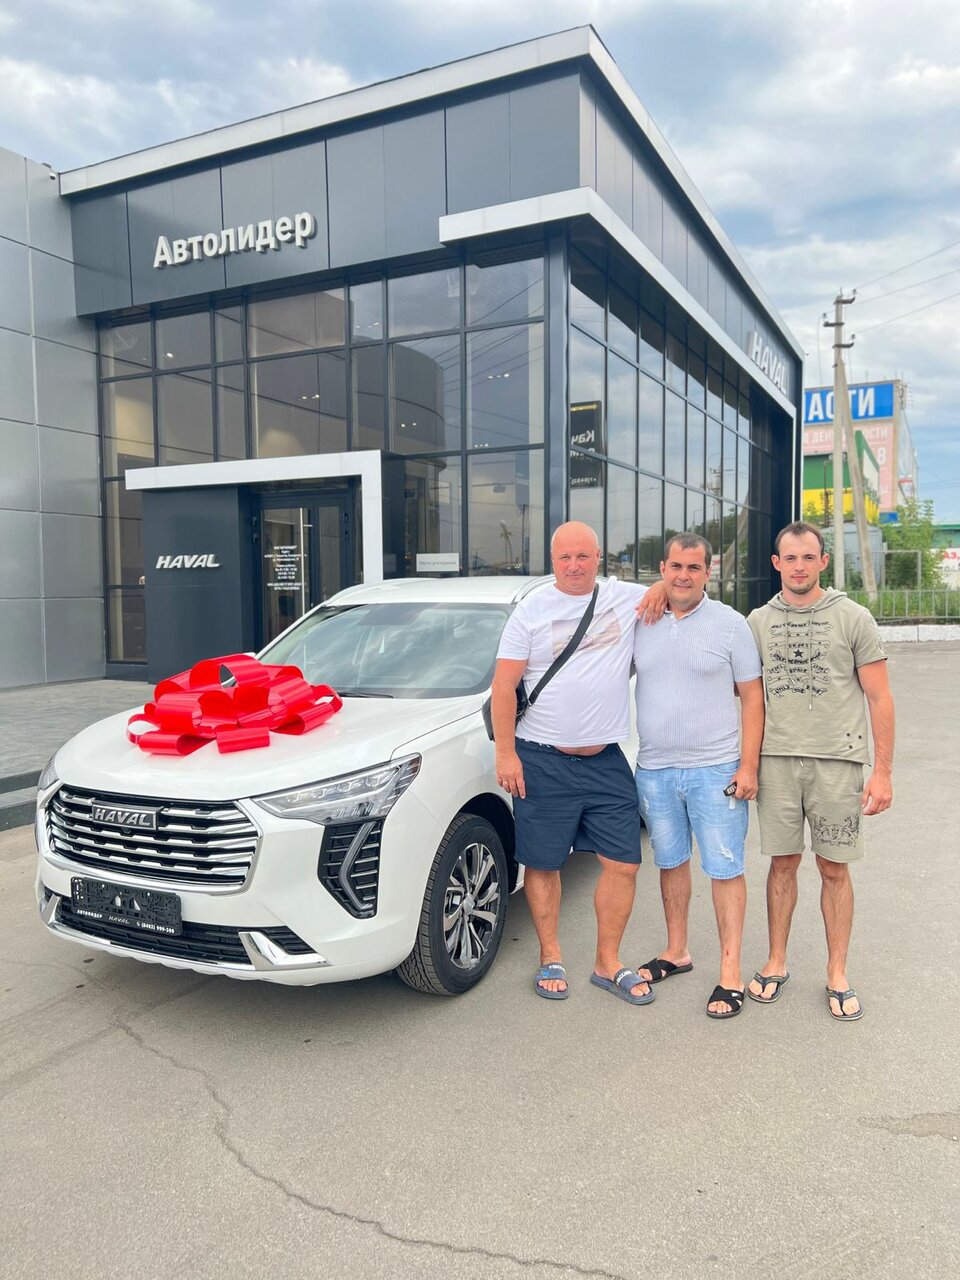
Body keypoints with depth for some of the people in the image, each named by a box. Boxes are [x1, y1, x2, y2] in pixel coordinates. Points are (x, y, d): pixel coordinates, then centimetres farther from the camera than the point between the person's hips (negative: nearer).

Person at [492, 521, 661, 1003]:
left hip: (606, 762, 2)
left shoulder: (626, 598, 5)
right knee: (543, 865, 7)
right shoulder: (531, 610, -1)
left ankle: (608, 964, 22)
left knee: (623, 864, 4)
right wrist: (505, 753, -9)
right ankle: (550, 959, 27)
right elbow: (504, 686, -3)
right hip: (542, 762, -2)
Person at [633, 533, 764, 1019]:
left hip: (715, 769, -3)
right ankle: (676, 951, 32)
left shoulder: (729, 623, -5)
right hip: (654, 769, 4)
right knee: (670, 863, 16)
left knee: (725, 869, 2)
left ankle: (730, 973, 12)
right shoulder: (641, 623, 4)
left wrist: (748, 766, -10)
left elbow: (752, 697, -4)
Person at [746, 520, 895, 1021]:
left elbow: (879, 698, 0)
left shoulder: (852, 618, 1)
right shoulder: (758, 620, 8)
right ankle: (776, 962, 24)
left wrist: (882, 771, -5)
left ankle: (837, 973, 21)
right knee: (782, 863, 9)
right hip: (776, 758, 2)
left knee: (834, 868, 6)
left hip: (837, 759, -2)